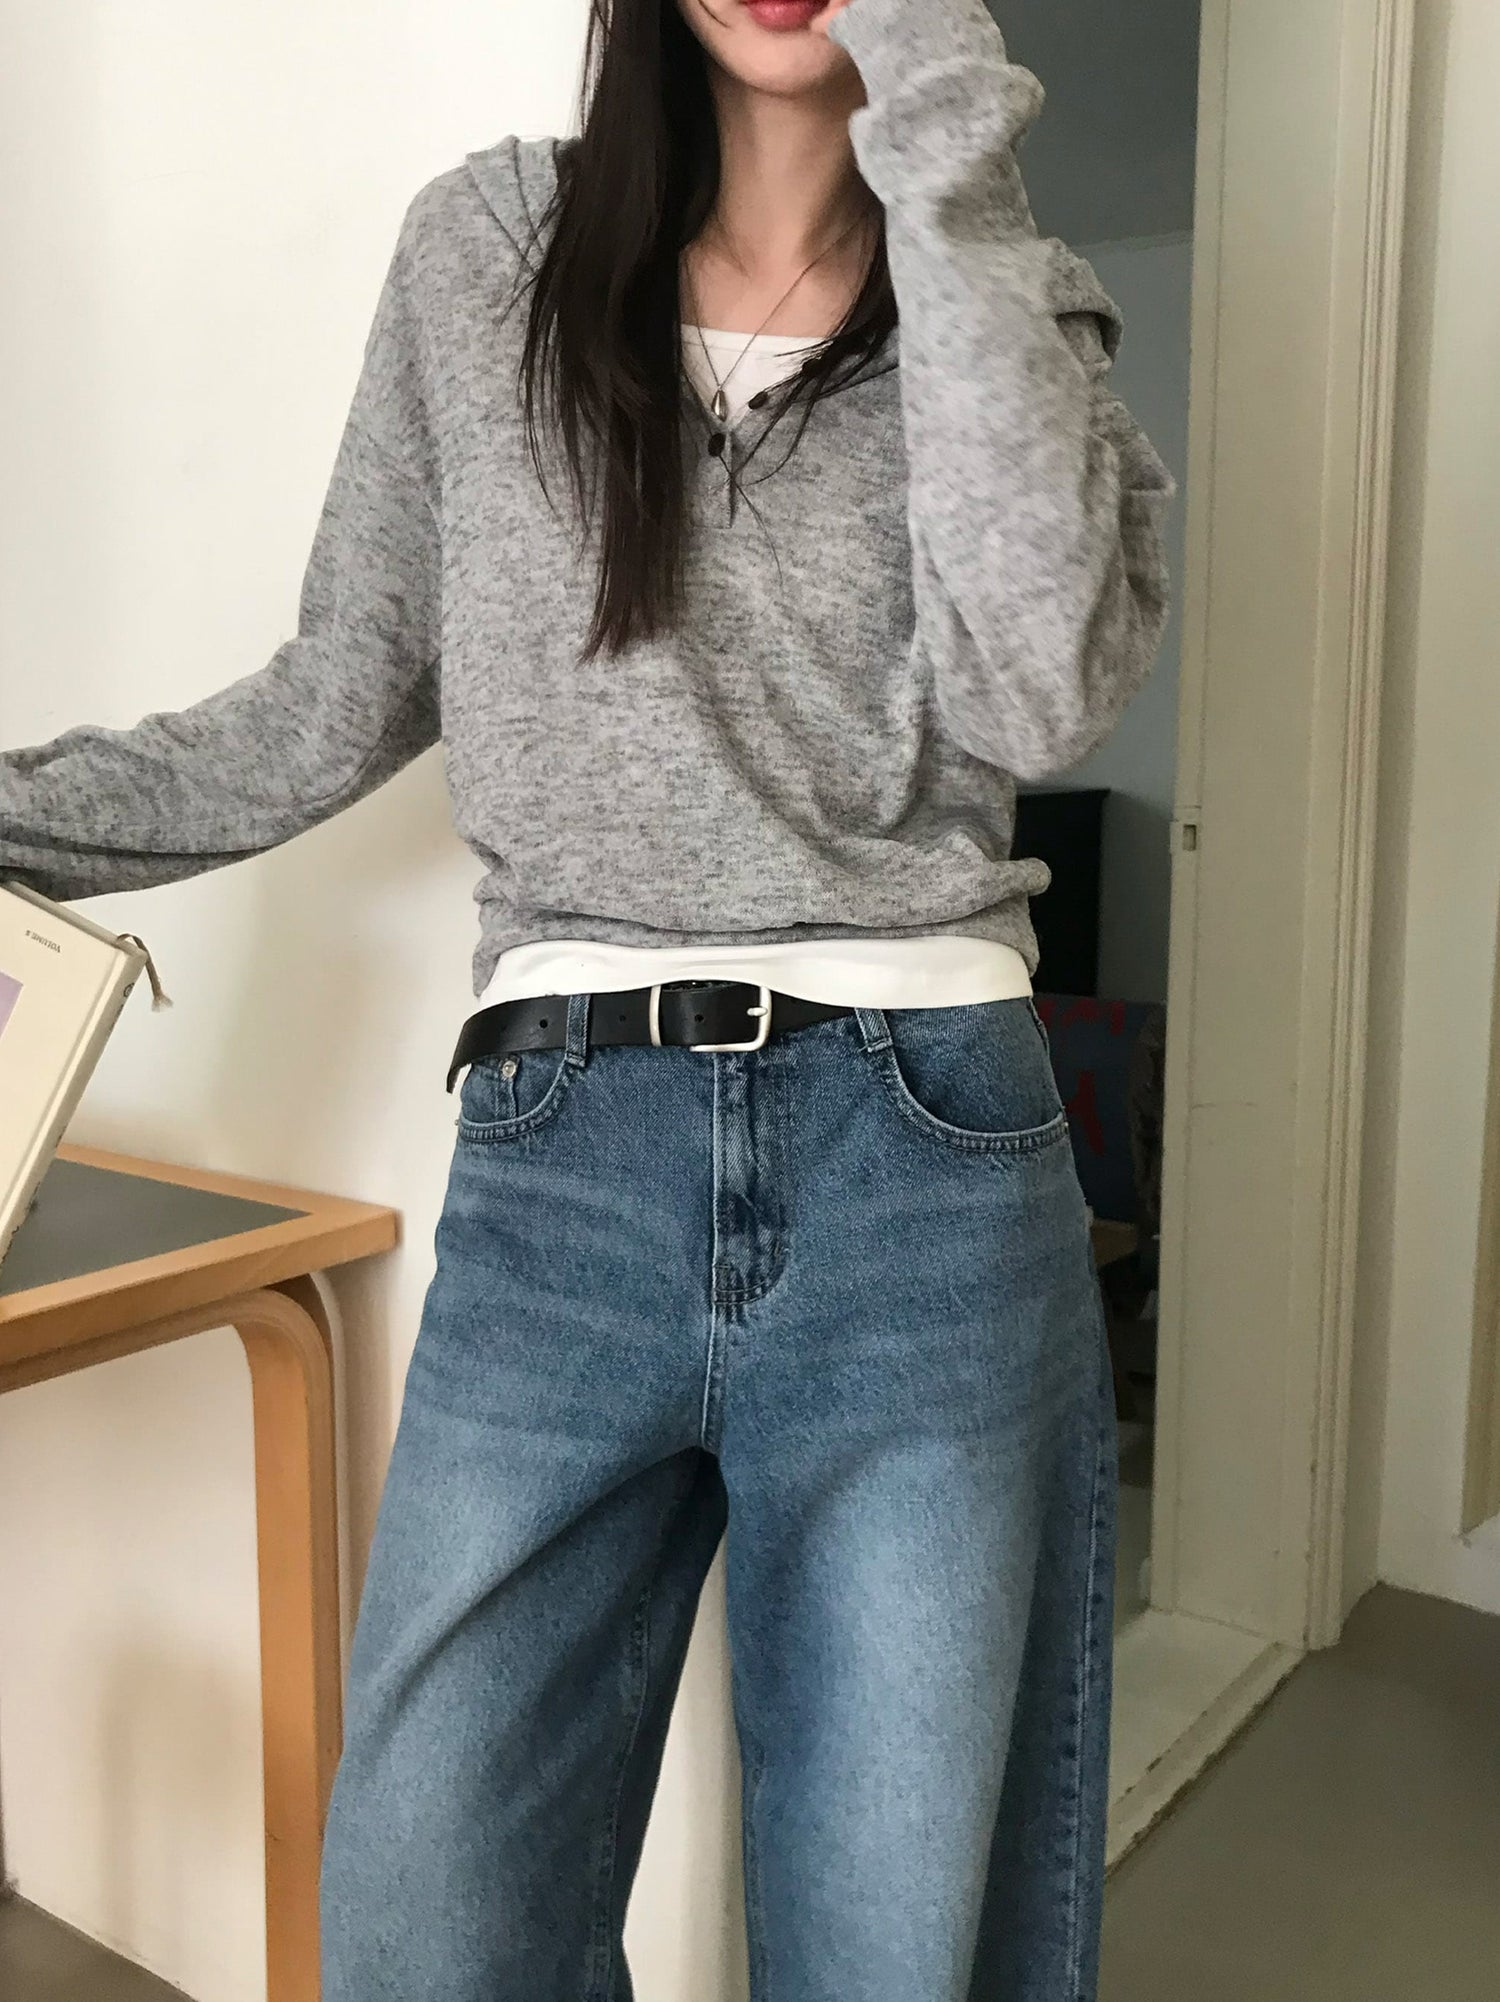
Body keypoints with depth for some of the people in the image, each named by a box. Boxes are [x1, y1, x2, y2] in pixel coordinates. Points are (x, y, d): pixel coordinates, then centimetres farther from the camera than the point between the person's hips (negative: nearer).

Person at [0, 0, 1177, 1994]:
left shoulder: (1019, 310, 9)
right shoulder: (487, 250, 9)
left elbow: (1040, 692, -12)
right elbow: (338, 704, 13)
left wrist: (949, 183, -9)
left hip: (921, 1168, 0)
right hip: (558, 1173, 1)